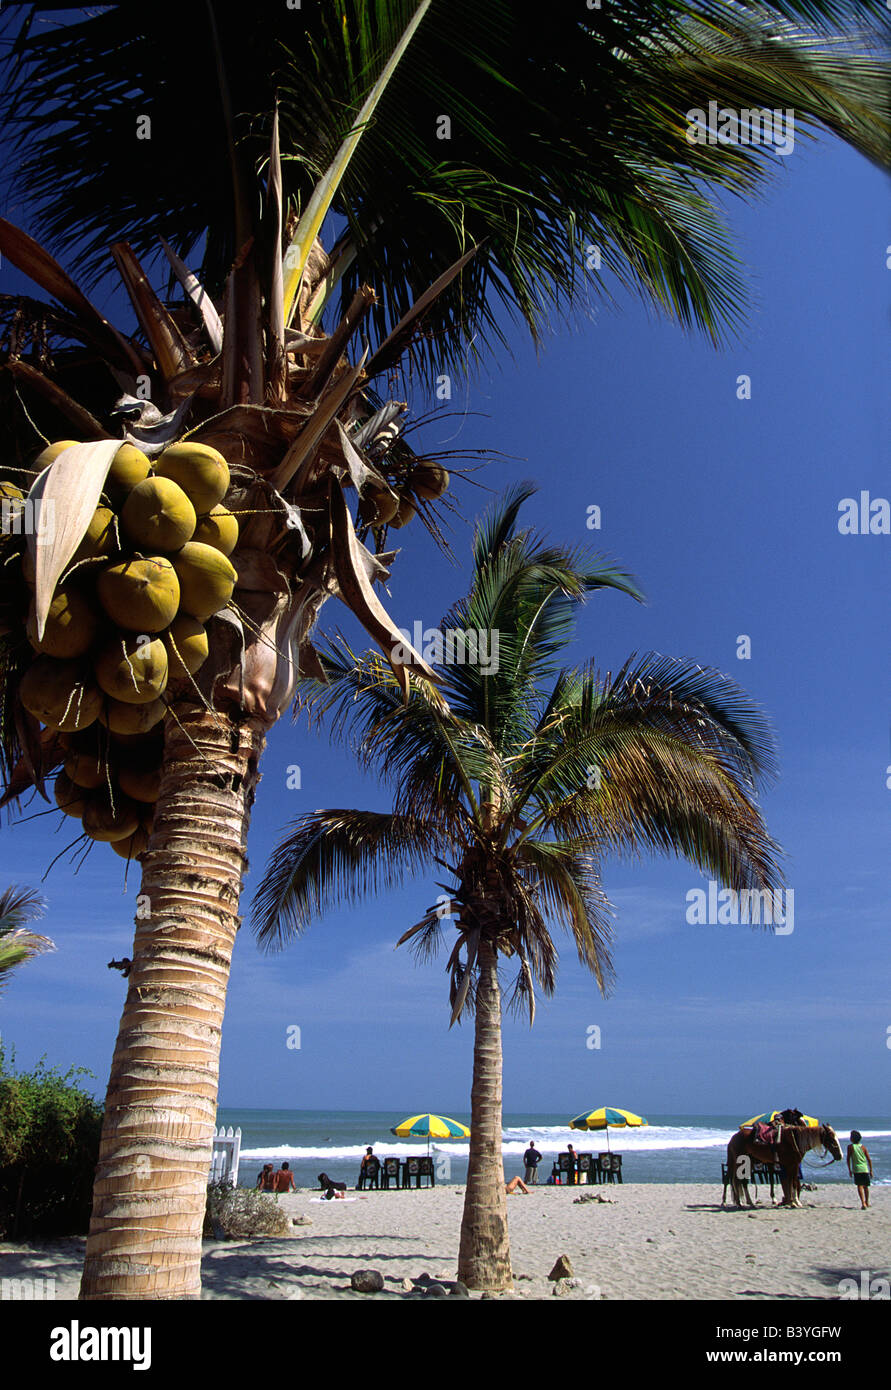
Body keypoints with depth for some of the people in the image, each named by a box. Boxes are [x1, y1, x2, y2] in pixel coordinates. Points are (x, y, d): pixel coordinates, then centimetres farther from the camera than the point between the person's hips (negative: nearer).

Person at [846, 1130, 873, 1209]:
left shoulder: (850, 1147, -2)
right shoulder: (863, 1147, 5)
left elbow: (848, 1159, -3)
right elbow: (869, 1159, 4)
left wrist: (849, 1170, 6)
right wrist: (871, 1170, 13)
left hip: (856, 1169, -4)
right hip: (865, 1169, 4)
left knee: (860, 1186, -8)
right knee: (866, 1186, 19)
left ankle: (863, 1203, -25)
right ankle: (867, 1202, 35)